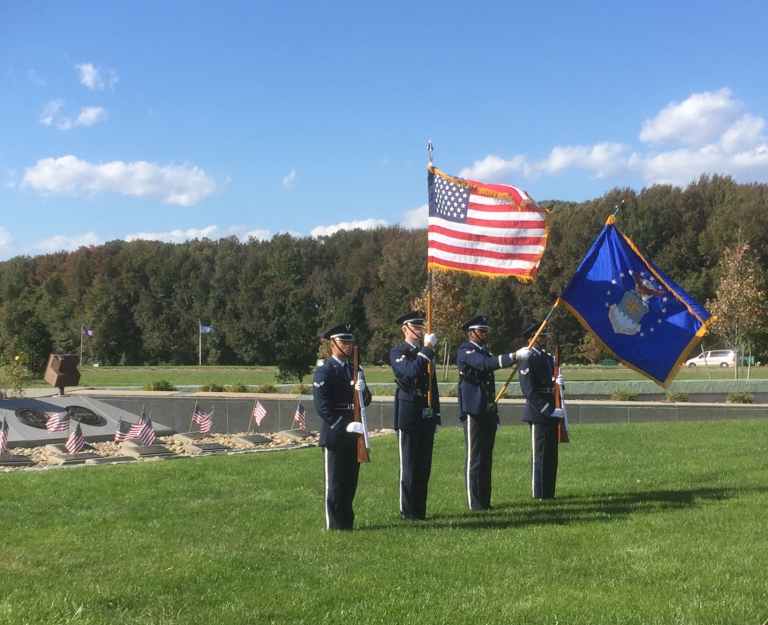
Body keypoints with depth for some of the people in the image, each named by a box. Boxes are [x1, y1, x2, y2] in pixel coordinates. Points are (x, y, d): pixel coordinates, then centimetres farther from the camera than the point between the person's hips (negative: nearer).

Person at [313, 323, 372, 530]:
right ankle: (335, 525, 8)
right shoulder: (324, 372, -8)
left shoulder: (356, 370, 14)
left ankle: (347, 522, 22)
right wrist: (345, 426, -21)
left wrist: (362, 390, -10)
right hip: (334, 435, -6)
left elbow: (366, 402, 13)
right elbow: (322, 407, -15)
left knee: (350, 482, 12)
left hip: (354, 434, 7)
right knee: (335, 483, 1)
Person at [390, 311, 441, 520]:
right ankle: (408, 512, 5)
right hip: (408, 416, -6)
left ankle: (420, 510, 16)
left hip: (427, 416, 6)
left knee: (424, 467, 8)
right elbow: (412, 370, -24)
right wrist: (427, 348, -19)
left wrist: (436, 417, 16)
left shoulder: (426, 353, 16)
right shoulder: (397, 352, -3)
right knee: (409, 466, -2)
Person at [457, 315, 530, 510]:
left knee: (486, 459, 9)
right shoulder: (465, 351, -7)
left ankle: (485, 501, 14)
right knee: (474, 459, -7)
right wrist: (515, 356, -33)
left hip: (488, 412, 9)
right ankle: (475, 503, -4)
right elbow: (486, 363, -26)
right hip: (473, 412, -9)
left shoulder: (484, 352, 21)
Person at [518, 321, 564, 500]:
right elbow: (529, 391, -16)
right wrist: (549, 410, -19)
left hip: (552, 413, 8)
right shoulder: (528, 361, -10)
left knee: (551, 453, 10)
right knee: (539, 453, -3)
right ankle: (539, 493, 4)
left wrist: (558, 382, -5)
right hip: (538, 414, -8)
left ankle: (549, 492, 17)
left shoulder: (548, 358, 16)